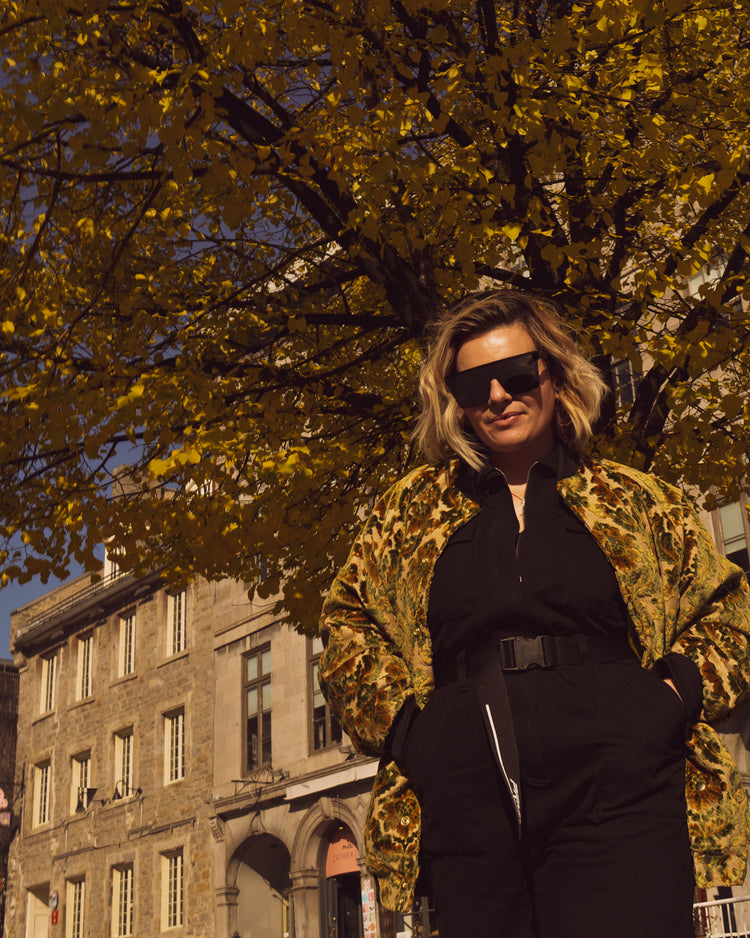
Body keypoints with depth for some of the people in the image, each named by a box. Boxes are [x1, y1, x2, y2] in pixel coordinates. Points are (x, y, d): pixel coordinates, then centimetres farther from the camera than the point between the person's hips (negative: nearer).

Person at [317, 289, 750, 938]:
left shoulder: (637, 502, 13)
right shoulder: (410, 512, 16)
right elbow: (347, 623, 17)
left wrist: (680, 689, -2)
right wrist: (397, 714, 3)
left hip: (614, 788, -1)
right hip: (463, 803, 2)